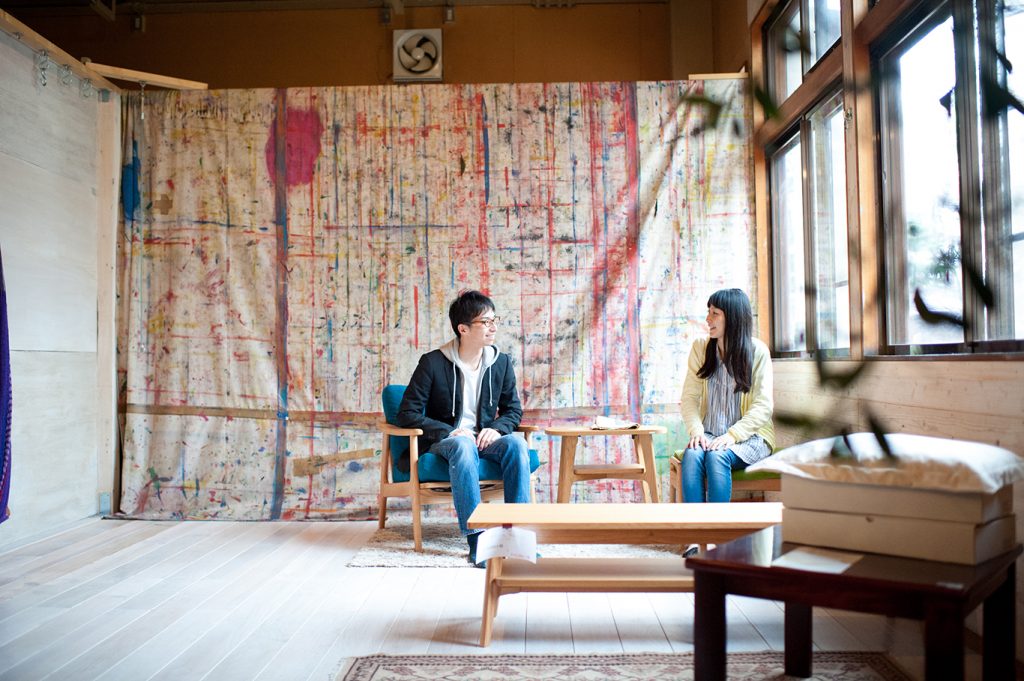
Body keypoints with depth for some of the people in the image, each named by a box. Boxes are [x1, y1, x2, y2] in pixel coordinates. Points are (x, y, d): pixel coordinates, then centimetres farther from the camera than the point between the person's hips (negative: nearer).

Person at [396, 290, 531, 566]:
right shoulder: (433, 363, -10)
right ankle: (477, 539, -39)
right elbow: (407, 414, -11)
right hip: (443, 441, -4)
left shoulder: (501, 362, 3)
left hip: (483, 439, 4)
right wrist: (450, 432, -22)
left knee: (516, 443, -28)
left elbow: (514, 409, 11)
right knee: (463, 445, -38)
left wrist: (497, 429, -12)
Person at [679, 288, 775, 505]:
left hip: (749, 436, -3)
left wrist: (732, 435, -20)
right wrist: (696, 430, -15)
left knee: (717, 456, -33)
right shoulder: (700, 348, 6)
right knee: (692, 455, -30)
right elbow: (690, 396, 3)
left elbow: (763, 406, -7)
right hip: (709, 435, 3)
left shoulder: (757, 351, -3)